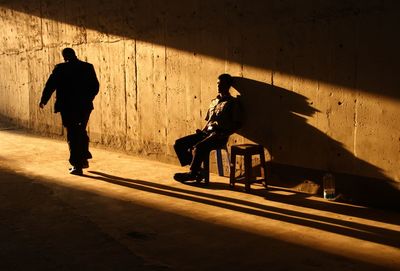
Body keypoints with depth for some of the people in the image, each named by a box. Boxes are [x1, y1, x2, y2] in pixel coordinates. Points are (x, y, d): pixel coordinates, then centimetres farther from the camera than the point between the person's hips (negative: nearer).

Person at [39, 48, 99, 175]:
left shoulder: (60, 69, -7)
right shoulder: (88, 67, 1)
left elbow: (50, 86, -2)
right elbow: (95, 86, 6)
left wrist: (43, 101, 13)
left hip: (67, 107, -3)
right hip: (85, 107, 3)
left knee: (72, 135, 3)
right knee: (81, 132, 22)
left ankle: (77, 166, 1)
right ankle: (84, 159, 25)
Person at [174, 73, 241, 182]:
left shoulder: (232, 102, 2)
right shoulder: (214, 102, 22)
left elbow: (237, 124, -4)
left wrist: (223, 135, -14)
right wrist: (202, 131, 6)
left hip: (219, 135, -7)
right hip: (207, 132, 7)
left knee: (198, 147, -34)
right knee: (179, 144, -9)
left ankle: (192, 173, -12)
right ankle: (197, 170, -6)